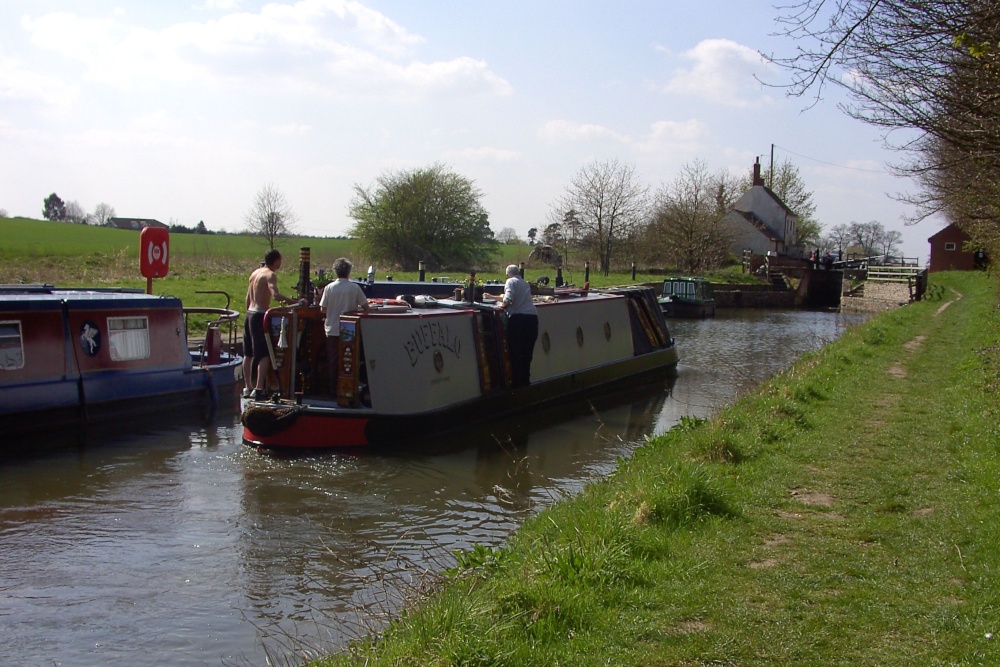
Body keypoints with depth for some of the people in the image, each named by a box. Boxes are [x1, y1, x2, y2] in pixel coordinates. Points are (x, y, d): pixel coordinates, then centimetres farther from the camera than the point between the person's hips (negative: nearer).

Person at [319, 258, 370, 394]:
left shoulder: (329, 288, -5)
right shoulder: (355, 287, -7)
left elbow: (323, 309, -2)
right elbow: (365, 307, -4)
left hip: (332, 330, 1)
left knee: (333, 361, 8)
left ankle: (334, 389, 12)